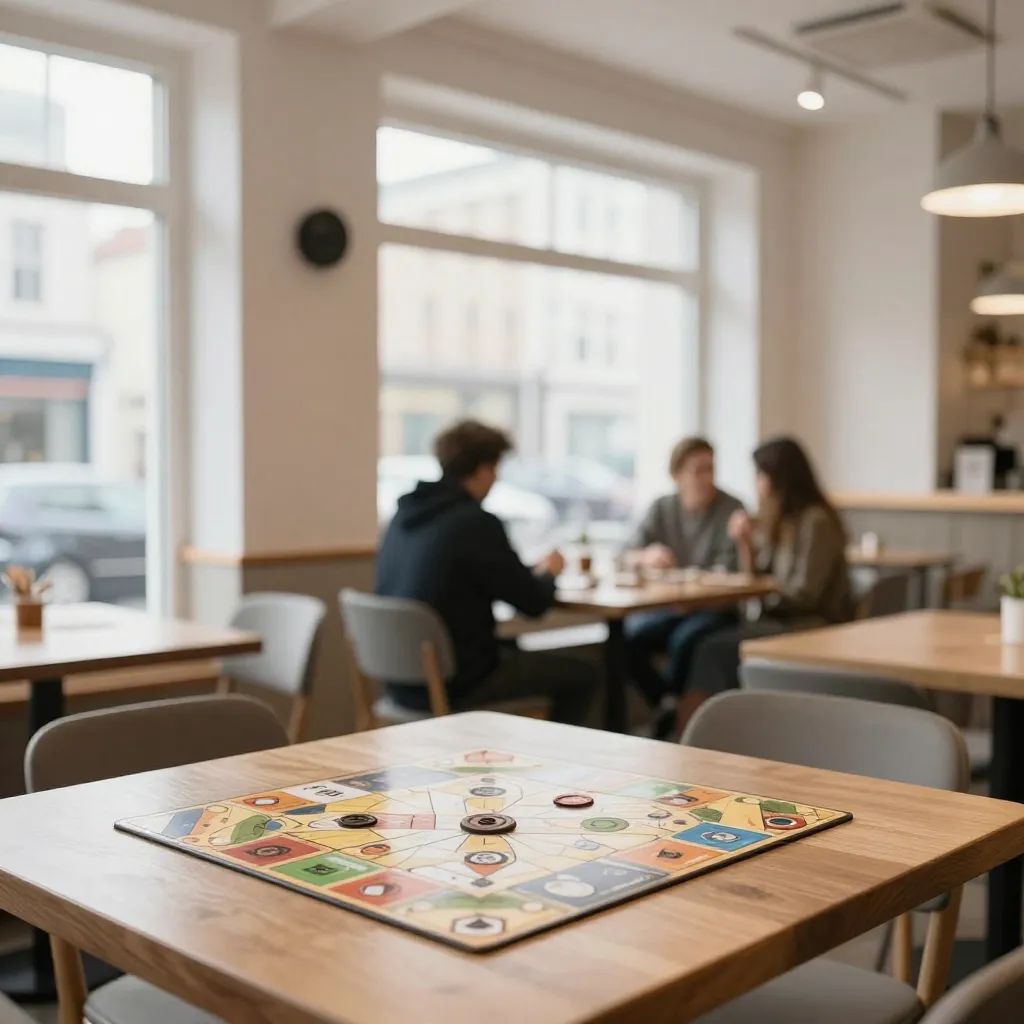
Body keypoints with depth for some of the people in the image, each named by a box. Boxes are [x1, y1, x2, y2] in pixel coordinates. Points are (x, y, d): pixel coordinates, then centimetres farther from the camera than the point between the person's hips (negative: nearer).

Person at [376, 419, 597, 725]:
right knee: (581, 675, 7)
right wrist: (547, 573, 10)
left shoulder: (406, 513, 4)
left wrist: (530, 571, 18)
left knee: (512, 651, 32)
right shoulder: (477, 522, -19)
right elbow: (534, 603, -12)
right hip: (453, 683, -8)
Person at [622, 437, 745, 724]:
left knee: (685, 639, -34)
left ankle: (672, 717, -11)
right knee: (629, 636, -25)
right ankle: (669, 706, -8)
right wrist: (646, 557, -24)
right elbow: (629, 556, 0)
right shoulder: (661, 509, 8)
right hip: (668, 606, 4)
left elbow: (727, 571, -10)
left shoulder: (732, 509, -4)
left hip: (715, 608, -3)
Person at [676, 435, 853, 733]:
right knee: (707, 646, -17)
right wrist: (745, 542, 1)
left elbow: (804, 593, -17)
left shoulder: (816, 521, -14)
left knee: (716, 650, -22)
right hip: (780, 620, 8)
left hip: (812, 628, -8)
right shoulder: (776, 521, 13)